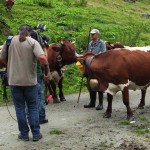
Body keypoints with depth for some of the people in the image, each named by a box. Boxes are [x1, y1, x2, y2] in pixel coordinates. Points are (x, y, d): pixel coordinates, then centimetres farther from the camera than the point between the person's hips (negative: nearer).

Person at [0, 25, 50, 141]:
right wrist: (48, 70, -8)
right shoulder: (33, 42, -7)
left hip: (14, 80, 1)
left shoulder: (9, 41, 1)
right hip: (30, 80, -1)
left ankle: (24, 134, 15)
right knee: (33, 107, 12)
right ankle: (36, 134, 14)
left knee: (20, 107, 11)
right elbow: (42, 58, -22)